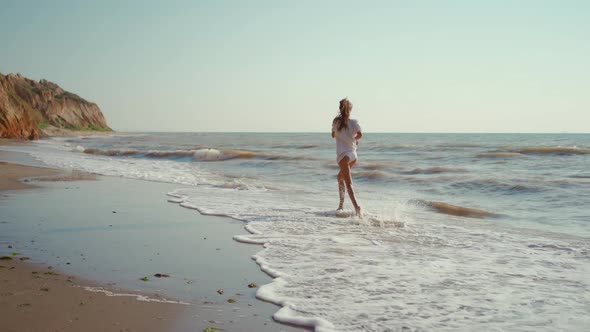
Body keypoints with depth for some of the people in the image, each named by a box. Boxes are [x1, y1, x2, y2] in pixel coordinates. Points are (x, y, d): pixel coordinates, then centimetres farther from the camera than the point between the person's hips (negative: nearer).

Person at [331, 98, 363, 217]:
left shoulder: (336, 121, 4)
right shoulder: (354, 121, 2)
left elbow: (333, 135, 17)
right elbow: (359, 134, -11)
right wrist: (354, 139, 8)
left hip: (343, 154, -4)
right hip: (353, 154, 4)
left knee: (348, 183, -14)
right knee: (340, 176, 25)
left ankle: (357, 206, -33)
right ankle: (341, 204, 26)